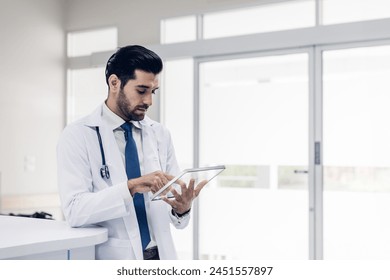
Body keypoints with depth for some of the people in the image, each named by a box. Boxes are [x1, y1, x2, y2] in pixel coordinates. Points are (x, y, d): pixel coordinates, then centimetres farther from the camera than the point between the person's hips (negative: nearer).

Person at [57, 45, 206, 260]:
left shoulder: (161, 135, 8)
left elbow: (176, 219, 8)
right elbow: (74, 210, -14)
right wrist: (132, 186, -24)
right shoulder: (77, 136, -3)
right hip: (112, 259, -2)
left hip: (160, 257, 3)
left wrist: (182, 208, -12)